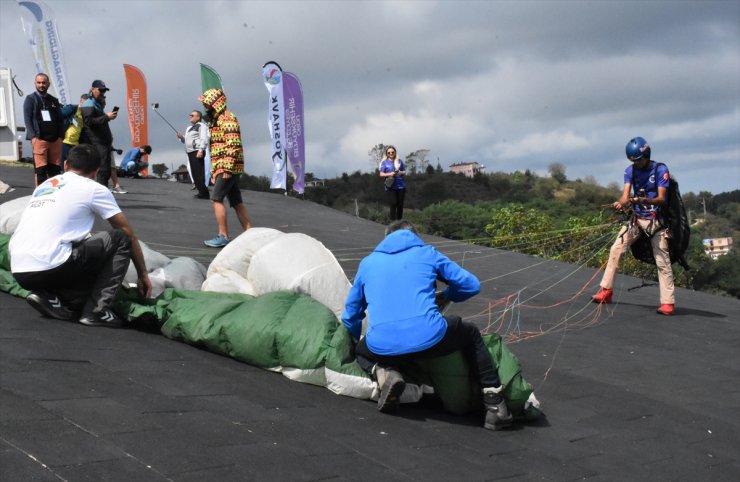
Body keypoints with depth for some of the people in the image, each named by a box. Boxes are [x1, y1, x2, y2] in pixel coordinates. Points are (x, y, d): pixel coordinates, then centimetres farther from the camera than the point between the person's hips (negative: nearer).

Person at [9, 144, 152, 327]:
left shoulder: (45, 185, 26)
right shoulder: (93, 189, 8)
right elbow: (129, 234, 14)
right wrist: (143, 275, 26)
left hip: (18, 273, 7)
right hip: (49, 267, -7)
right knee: (120, 239, 9)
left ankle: (50, 297, 4)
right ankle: (97, 311, 0)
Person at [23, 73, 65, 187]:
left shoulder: (54, 100, 18)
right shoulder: (30, 99, 5)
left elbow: (60, 119, 16)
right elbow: (27, 119, -3)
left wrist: (60, 136, 3)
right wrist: (33, 137, -14)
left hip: (55, 139, 5)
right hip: (39, 139, -4)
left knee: (55, 169, 5)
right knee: (40, 169, -8)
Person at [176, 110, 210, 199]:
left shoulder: (201, 126, -2)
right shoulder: (189, 128, 25)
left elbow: (204, 139, -13)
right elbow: (186, 141, 29)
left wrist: (201, 150, -24)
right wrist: (181, 137, 9)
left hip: (197, 152, -9)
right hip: (190, 152, 9)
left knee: (199, 173, -14)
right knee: (194, 173, 6)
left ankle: (204, 193, -13)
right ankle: (202, 192, 10)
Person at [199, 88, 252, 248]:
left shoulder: (227, 119, -11)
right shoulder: (215, 120, 21)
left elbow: (233, 145, -20)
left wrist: (227, 169, -23)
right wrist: (214, 171, 22)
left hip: (229, 167, -10)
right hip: (221, 168, 10)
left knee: (216, 198, -12)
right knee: (236, 202, 9)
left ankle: (223, 236, -11)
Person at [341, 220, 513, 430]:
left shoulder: (367, 263, 22)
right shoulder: (427, 253, 17)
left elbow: (350, 315, 28)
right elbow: (471, 285, 18)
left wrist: (358, 340, 49)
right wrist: (445, 296, 39)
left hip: (382, 346, 1)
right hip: (429, 339, -1)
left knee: (361, 350, 37)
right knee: (471, 334, 29)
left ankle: (384, 373, 1)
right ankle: (495, 405, 19)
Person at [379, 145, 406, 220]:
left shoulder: (399, 161, 11)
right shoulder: (384, 162, 4)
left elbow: (404, 172, 16)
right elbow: (381, 174, 1)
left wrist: (401, 173, -7)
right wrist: (389, 174, -15)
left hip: (401, 186, 3)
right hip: (391, 187, -3)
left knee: (400, 204, 5)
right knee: (393, 204, -9)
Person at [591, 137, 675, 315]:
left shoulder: (660, 170, -10)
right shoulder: (630, 171, 4)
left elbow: (661, 199, -16)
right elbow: (626, 194, -6)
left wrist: (642, 200, -34)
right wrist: (620, 202, -30)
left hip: (656, 221, -5)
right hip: (637, 219, 5)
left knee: (663, 261, -7)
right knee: (615, 250, -5)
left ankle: (667, 303, -5)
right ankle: (606, 291, 1)